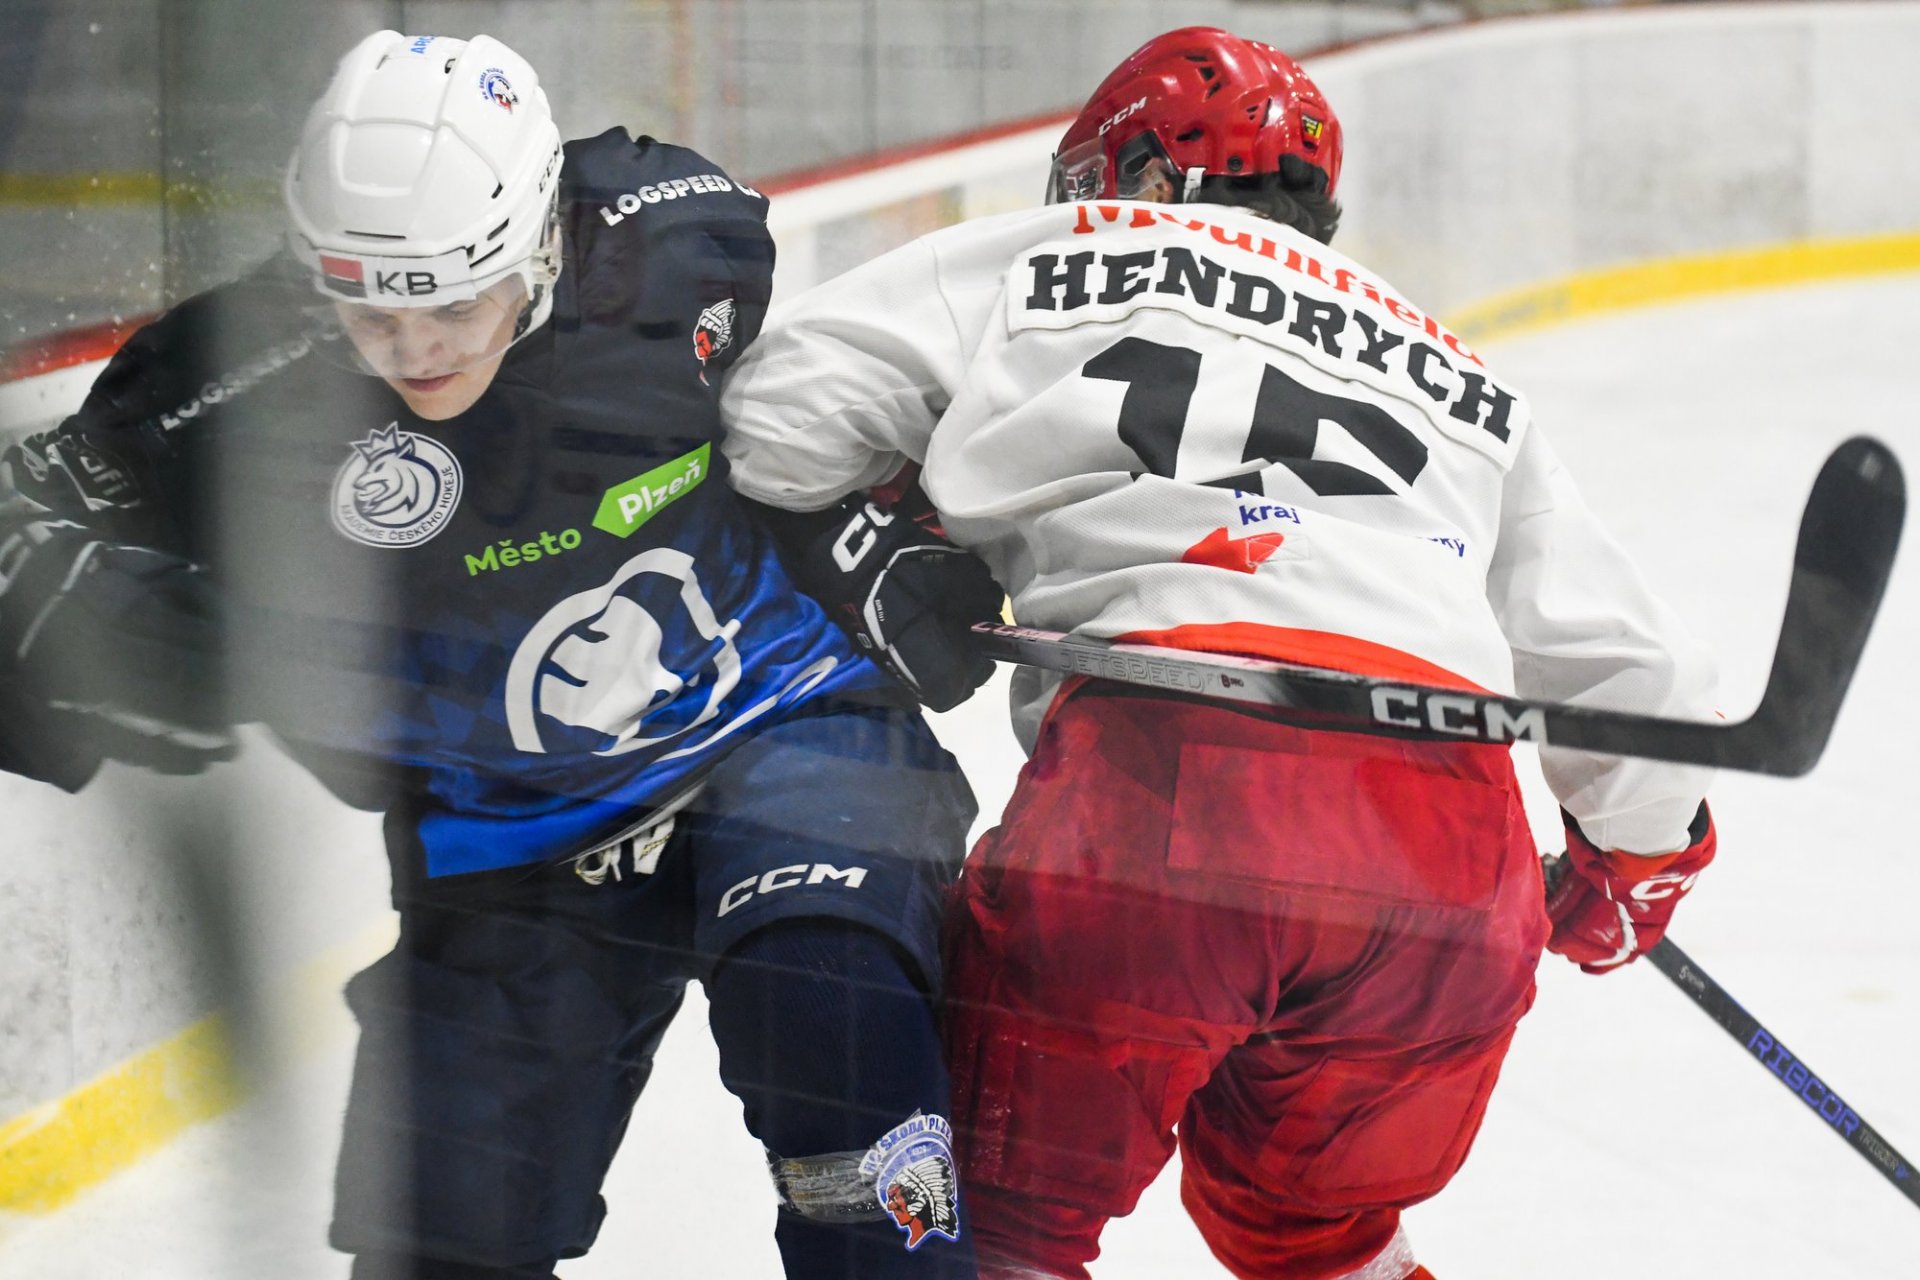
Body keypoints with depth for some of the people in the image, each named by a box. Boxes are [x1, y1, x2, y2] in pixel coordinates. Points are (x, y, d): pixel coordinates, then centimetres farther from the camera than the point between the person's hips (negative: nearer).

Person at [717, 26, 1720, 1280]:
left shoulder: (1058, 252, 22)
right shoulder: (1460, 378, 34)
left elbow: (784, 408, 13)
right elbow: (1635, 672, 32)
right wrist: (1638, 861, 49)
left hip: (1163, 778, -4)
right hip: (1455, 871, 5)